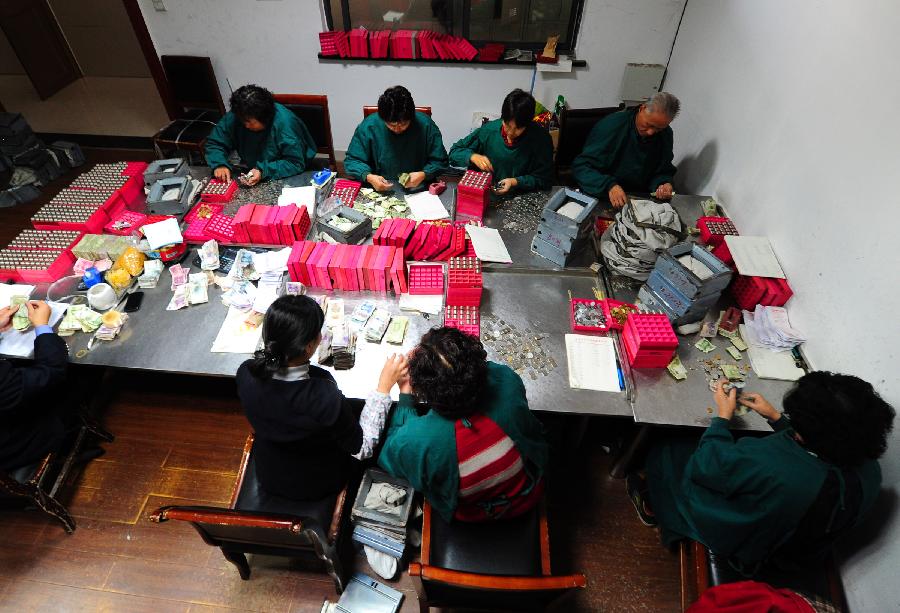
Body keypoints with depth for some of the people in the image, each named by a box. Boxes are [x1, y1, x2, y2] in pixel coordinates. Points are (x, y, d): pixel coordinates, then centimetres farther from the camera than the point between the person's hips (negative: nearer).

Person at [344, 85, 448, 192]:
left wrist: (423, 175, -21)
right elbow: (351, 161, 0)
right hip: (379, 190, 2)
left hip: (417, 191, -1)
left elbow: (440, 161, -1)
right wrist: (368, 177, -20)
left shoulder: (426, 125, -7)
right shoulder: (368, 126, -7)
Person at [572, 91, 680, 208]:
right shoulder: (611, 125, -16)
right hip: (600, 197, -4)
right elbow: (581, 167, -21)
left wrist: (664, 183, -11)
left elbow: (663, 172, 13)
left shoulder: (665, 134, 0)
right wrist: (609, 185, -36)